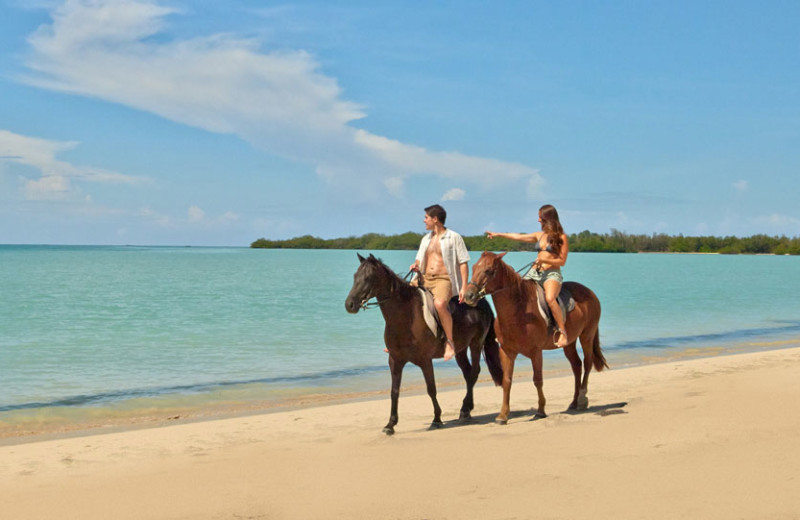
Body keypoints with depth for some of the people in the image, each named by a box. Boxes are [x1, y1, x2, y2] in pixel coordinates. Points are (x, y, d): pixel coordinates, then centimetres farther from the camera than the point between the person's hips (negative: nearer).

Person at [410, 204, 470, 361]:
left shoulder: (454, 238, 0)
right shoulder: (426, 239, 18)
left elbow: (463, 264, -3)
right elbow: (419, 259, 26)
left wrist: (464, 287, -12)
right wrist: (415, 266, 0)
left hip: (444, 279, -7)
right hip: (424, 278, 7)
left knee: (440, 304, -36)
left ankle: (450, 342, -23)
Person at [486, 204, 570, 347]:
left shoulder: (561, 237, -1)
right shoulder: (539, 235, 17)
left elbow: (562, 261, -4)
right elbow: (519, 237, 26)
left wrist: (544, 260, -17)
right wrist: (498, 234, 30)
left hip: (552, 273, -7)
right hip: (534, 272, 7)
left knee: (550, 298, -36)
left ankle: (563, 332, -28)